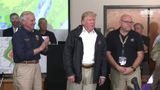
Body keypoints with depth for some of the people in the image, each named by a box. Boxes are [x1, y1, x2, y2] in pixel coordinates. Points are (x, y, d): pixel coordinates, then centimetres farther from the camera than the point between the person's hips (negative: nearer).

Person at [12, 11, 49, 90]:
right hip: (23, 68, -6)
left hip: (36, 66, 6)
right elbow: (22, 55, -18)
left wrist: (45, 46, -11)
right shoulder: (17, 35, -9)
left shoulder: (36, 33, 9)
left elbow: (44, 51, 12)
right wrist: (39, 49, -15)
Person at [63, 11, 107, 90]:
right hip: (76, 71, -2)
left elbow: (103, 56, 11)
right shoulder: (74, 34, -2)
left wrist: (103, 74, 7)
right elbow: (67, 54, -5)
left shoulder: (100, 37, 8)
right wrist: (69, 72, -11)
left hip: (92, 72, 3)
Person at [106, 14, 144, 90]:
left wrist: (132, 68, -9)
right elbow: (108, 53, 1)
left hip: (133, 70, 0)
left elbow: (140, 54, 2)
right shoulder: (111, 35, 2)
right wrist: (117, 67, -9)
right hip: (116, 71, 0)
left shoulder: (136, 36, 3)